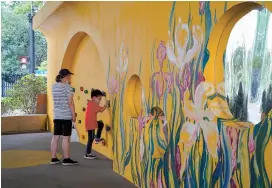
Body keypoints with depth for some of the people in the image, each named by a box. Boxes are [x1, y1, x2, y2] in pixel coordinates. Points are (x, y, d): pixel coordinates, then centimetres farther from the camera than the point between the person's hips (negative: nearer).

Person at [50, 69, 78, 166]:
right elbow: (70, 102, -14)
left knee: (55, 136, 9)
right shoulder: (67, 87, -11)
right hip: (66, 115, -7)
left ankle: (53, 158, 14)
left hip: (56, 115, 7)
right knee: (66, 137, -1)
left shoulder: (54, 86, 9)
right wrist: (73, 115, -7)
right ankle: (66, 159, 5)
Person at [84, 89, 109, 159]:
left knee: (101, 124, 25)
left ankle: (98, 138, 27)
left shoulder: (90, 103, 8)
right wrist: (106, 104, -11)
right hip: (91, 124, -10)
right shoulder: (94, 104, -18)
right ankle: (87, 154, 3)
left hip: (92, 122, 10)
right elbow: (101, 110, -21)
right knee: (91, 139, -3)